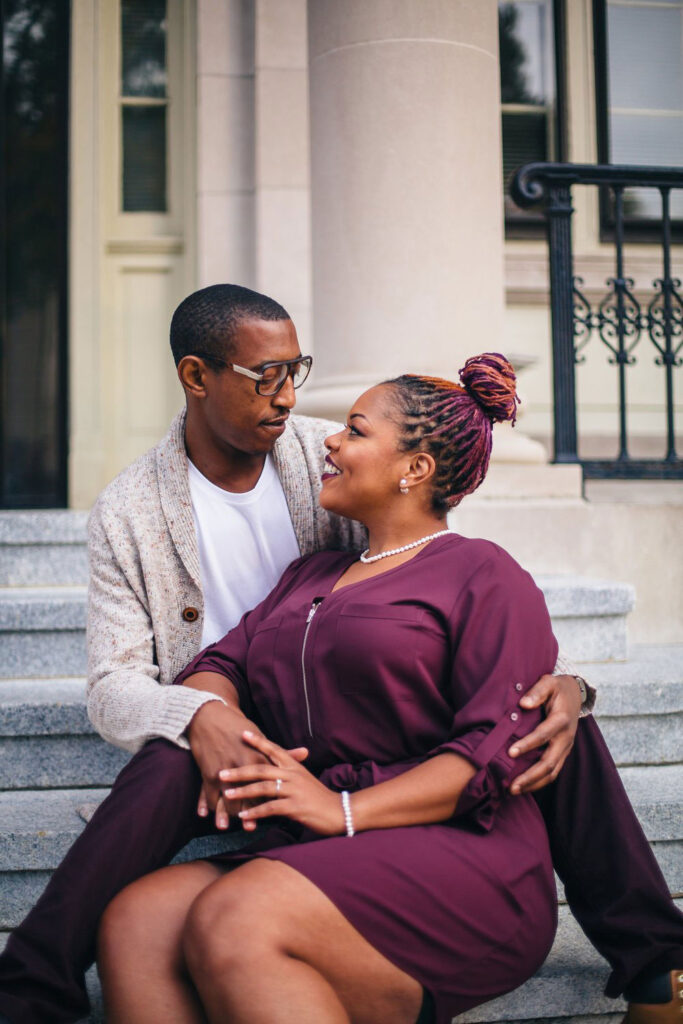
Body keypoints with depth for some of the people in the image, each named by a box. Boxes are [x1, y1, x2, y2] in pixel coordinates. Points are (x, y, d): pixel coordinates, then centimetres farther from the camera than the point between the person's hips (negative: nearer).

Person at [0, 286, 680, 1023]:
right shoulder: (128, 514, -6)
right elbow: (114, 687, -10)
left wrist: (557, 678, -23)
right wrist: (199, 718, -35)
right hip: (230, 738, -2)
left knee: (550, 710, -17)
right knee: (165, 768, -38)